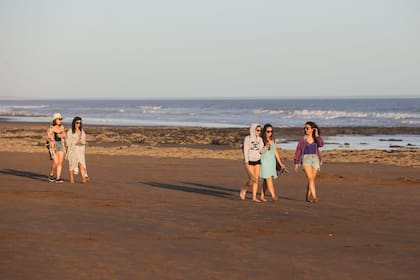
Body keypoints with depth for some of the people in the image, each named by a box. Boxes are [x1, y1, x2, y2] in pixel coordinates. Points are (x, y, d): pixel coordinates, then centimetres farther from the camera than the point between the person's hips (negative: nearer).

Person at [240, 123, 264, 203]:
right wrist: (246, 162, -19)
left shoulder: (260, 139, 6)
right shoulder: (247, 139, -9)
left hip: (257, 161, 5)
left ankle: (254, 197, 5)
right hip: (249, 161, -5)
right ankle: (243, 190, 15)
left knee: (256, 179, 0)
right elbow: (245, 151, -13)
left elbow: (261, 151, 4)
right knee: (252, 179, -11)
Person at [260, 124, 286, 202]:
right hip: (264, 161, -6)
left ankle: (262, 196, 15)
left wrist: (280, 163, 17)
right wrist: (265, 147, -19)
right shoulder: (261, 140, -5)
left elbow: (276, 151, 16)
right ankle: (273, 196, -22)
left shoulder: (273, 140, 12)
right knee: (269, 178, -14)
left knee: (266, 180, 7)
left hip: (272, 161, 6)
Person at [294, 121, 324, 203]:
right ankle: (314, 197, -26)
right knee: (310, 178, -19)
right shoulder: (302, 139, 3)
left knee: (311, 180, 6)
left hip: (315, 160, 3)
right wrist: (296, 163, 4)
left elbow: (321, 144, -16)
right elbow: (298, 151, 6)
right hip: (306, 160, -3)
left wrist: (316, 135, -9)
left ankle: (308, 197, 19)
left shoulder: (316, 138, 7)